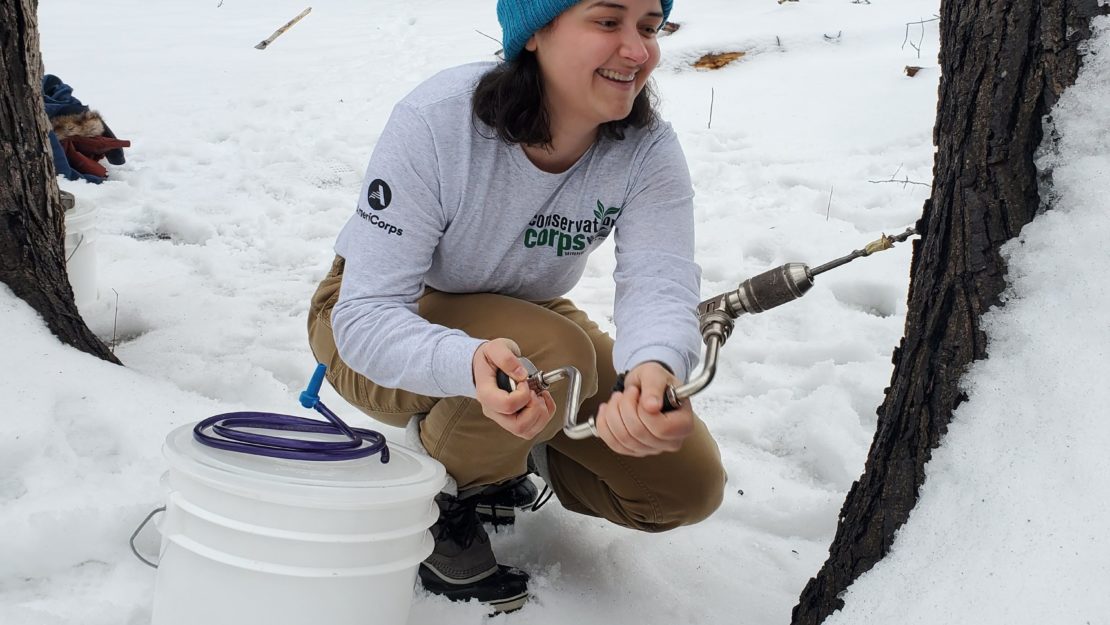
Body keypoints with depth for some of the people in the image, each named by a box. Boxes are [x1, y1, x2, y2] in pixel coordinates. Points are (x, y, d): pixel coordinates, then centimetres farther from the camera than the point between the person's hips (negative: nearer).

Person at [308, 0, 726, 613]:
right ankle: (439, 497, -7)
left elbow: (661, 284, -32)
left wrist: (654, 366, -58)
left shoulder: (649, 150, -19)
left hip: (526, 316, 5)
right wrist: (475, 365, -56)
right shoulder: (435, 121, -31)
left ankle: (500, 461, 15)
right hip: (372, 327, -4)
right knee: (555, 358, -36)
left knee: (688, 485, -7)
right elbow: (366, 316, -34)